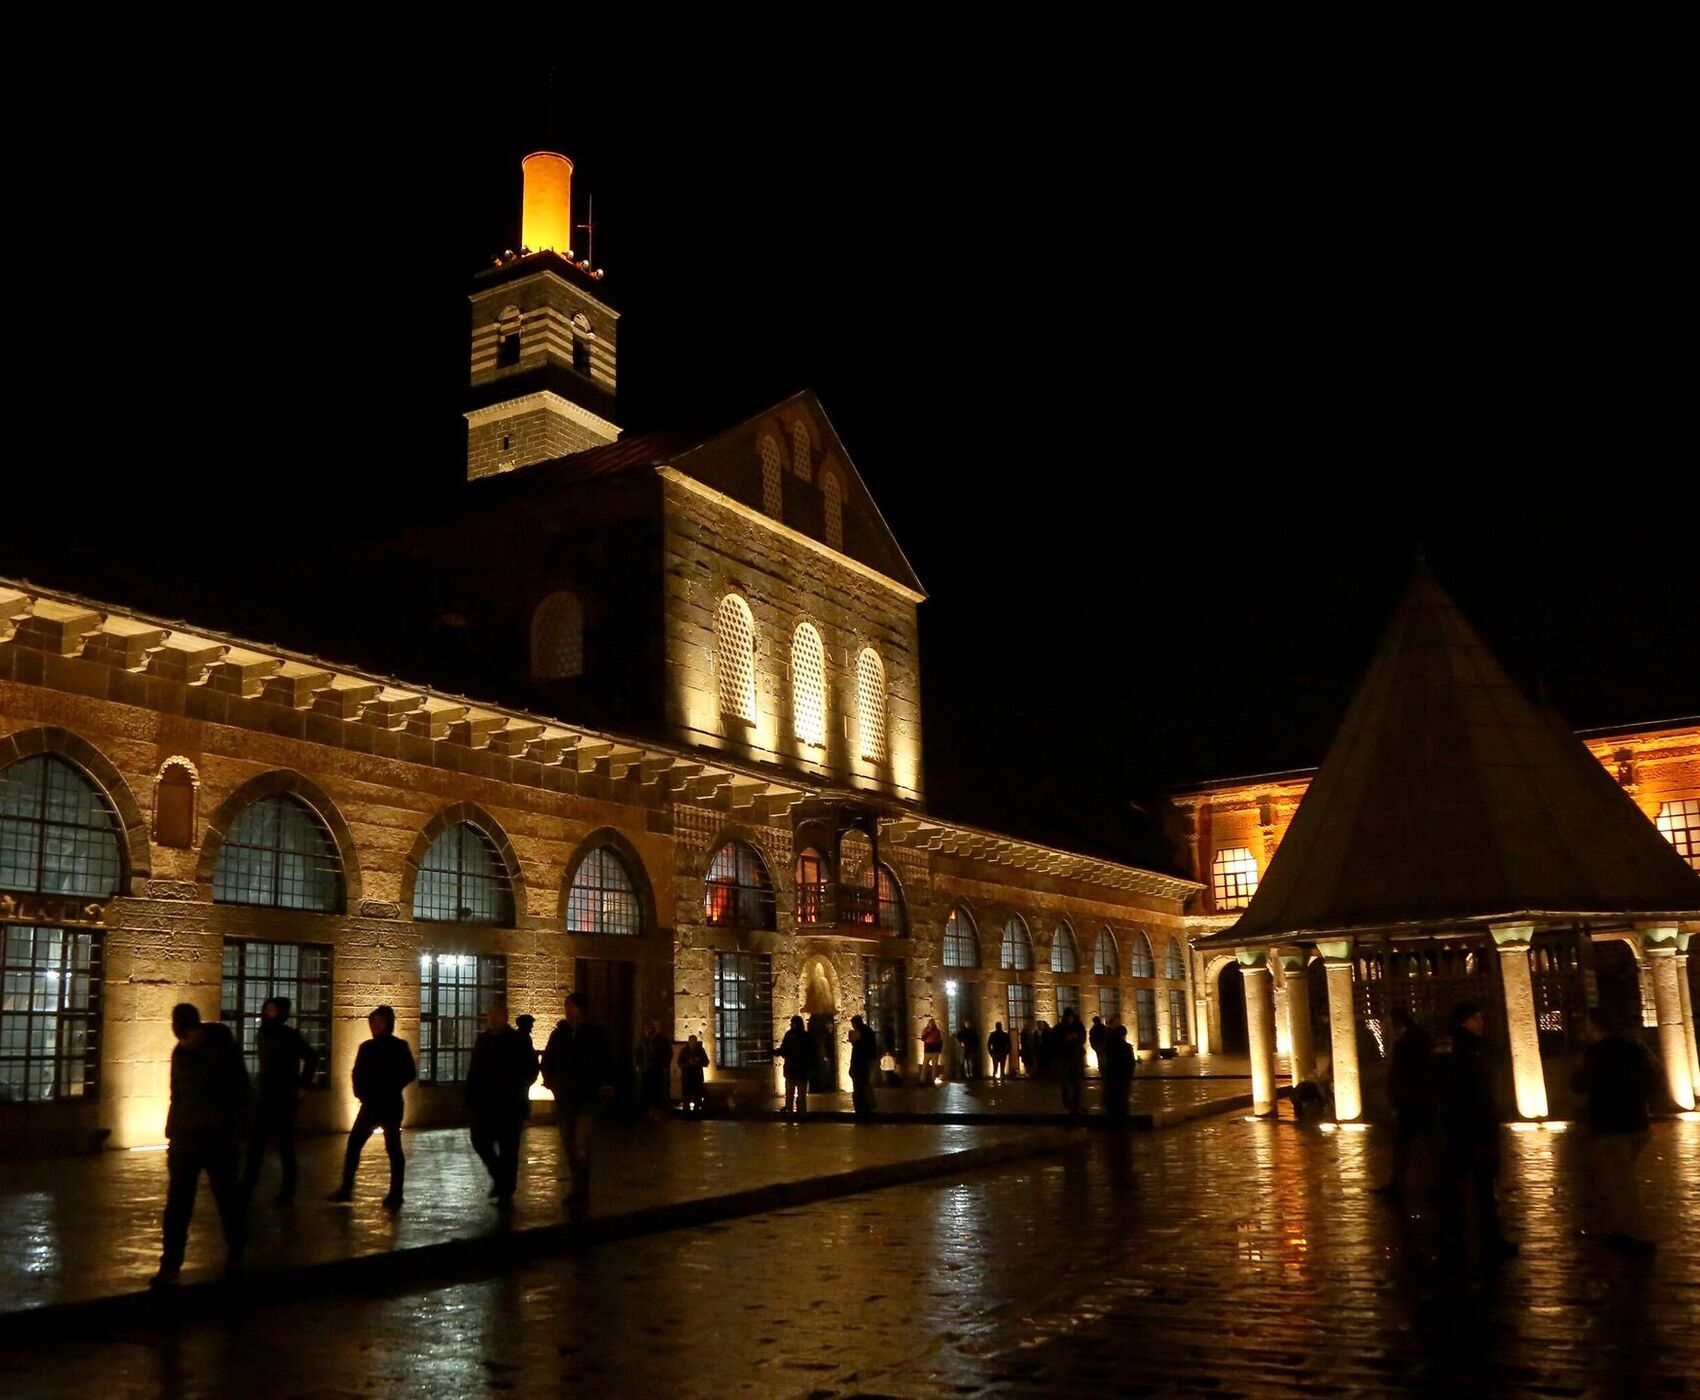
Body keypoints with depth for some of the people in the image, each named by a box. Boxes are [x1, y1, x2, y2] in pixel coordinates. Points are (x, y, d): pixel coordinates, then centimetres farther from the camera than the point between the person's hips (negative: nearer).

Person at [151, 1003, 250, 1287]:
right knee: (177, 1203, -3)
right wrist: (171, 1135, 11)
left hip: (218, 1139, -4)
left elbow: (241, 1093, -5)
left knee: (227, 1199, 8)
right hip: (185, 1138, 4)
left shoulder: (223, 1050, -7)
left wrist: (236, 1134, -7)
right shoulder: (180, 1054, 6)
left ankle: (235, 1255, 25)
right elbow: (176, 1097, 15)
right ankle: (170, 1266, 1)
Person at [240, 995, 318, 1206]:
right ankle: (246, 1189, 9)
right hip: (263, 1097, 6)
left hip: (284, 1098, -6)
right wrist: (261, 1086, 14)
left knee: (285, 1145, 1)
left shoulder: (291, 1036, -11)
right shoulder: (261, 1035, 7)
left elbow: (312, 1058, -8)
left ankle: (287, 1192, 12)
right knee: (255, 1143, 3)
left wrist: (302, 1086, -7)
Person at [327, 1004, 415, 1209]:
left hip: (390, 1106, -4)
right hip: (370, 1105, 4)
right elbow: (358, 1073, 11)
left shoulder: (399, 1047, -3)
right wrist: (361, 1092, 0)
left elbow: (410, 1074, -6)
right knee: (353, 1144, 6)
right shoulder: (367, 1047, 8)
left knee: (393, 1148, -1)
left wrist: (391, 1089, -10)